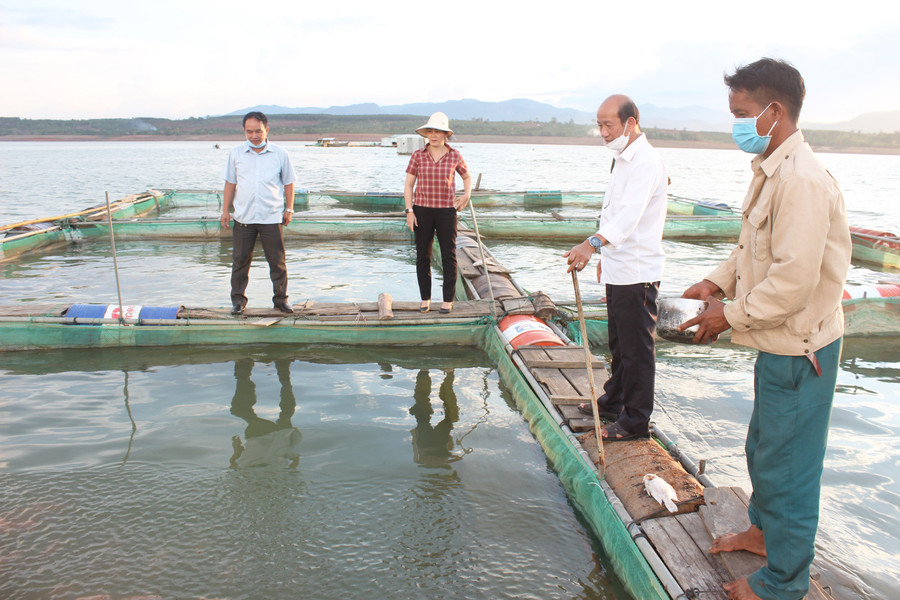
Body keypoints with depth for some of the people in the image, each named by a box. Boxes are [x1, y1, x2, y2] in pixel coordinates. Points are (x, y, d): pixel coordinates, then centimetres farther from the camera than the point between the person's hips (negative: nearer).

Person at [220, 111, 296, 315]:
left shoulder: (280, 154, 3)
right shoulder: (236, 153, 6)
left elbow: (288, 183, 10)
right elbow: (230, 183, 12)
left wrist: (289, 208, 4)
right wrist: (225, 210, 9)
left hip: (272, 217, -1)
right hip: (243, 217, 1)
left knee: (277, 261, 3)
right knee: (240, 260, 6)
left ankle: (281, 298, 17)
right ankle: (238, 299, 18)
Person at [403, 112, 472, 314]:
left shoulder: (454, 156, 1)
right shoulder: (418, 156, 0)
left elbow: (467, 176, 18)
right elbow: (408, 185, 2)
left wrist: (467, 194, 0)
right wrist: (409, 211, -7)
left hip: (447, 211, 0)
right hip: (422, 210, 1)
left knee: (449, 256, 2)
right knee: (423, 256, 5)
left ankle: (448, 299, 14)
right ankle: (425, 298, 18)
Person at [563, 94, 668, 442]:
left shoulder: (646, 162, -19)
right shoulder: (624, 159, 14)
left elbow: (629, 214, -35)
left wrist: (594, 243, -48)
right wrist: (605, 255, 24)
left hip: (638, 272, -10)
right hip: (618, 269, 10)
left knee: (637, 348, -1)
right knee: (618, 343, 21)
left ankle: (635, 421, 9)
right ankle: (613, 401, 36)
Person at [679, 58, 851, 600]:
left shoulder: (802, 181, -25)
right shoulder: (771, 172, 8)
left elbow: (794, 281, -29)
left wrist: (732, 315, -17)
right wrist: (718, 281, 5)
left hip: (799, 350, -10)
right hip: (779, 343, 10)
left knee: (787, 464, 4)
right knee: (764, 447, 26)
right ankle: (764, 529, 48)